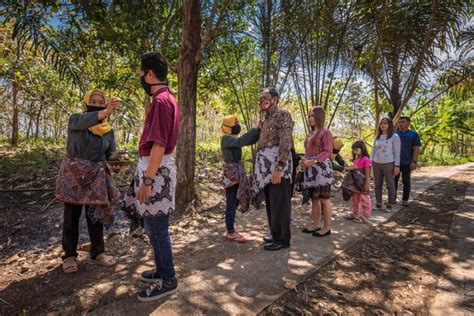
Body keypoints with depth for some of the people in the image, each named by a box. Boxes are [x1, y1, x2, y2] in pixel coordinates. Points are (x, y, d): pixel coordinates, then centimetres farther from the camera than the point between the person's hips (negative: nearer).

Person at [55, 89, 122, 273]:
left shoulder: (108, 130, 5)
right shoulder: (75, 120, -6)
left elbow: (111, 155, 6)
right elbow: (86, 120, -30)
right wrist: (105, 112, -49)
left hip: (96, 176, 3)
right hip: (73, 173, -3)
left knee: (95, 215, 9)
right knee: (71, 216, 6)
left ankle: (98, 252, 24)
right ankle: (69, 255, 22)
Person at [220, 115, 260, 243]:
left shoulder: (234, 139, 14)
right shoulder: (226, 138, -13)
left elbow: (251, 141, 11)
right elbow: (241, 141, -30)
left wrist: (258, 129, -3)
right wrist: (254, 128, -26)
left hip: (237, 173, 9)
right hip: (230, 174, -9)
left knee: (235, 202, 14)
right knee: (231, 203, -3)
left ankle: (231, 229, 25)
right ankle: (230, 233, 6)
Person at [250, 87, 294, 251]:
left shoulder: (282, 114, -8)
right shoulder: (267, 118, 20)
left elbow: (286, 143, -18)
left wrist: (278, 168, -24)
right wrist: (261, 169, 16)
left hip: (277, 166, -9)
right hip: (267, 167, 9)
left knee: (280, 204, -1)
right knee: (271, 203, 15)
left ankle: (283, 239, 10)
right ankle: (276, 235, 28)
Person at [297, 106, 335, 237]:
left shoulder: (325, 132, -4)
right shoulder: (310, 134, 19)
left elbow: (328, 152, -13)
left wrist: (313, 161, -21)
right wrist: (303, 160, 3)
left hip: (321, 168, -8)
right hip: (311, 169, 8)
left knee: (324, 198, -3)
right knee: (314, 198, 11)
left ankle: (327, 227, 6)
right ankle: (316, 224, 21)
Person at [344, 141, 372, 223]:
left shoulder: (366, 160, -16)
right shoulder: (356, 159, 8)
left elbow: (367, 173, -17)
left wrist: (366, 185, -18)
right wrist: (348, 168, -9)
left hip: (362, 183, -9)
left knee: (364, 200, 1)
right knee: (355, 199, 18)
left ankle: (365, 216, 10)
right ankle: (355, 214, 31)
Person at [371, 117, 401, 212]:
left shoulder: (394, 137, -1)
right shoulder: (377, 137, 12)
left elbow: (397, 152, -5)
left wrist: (397, 165, -10)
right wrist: (370, 162, 6)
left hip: (389, 164, -4)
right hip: (376, 164, 4)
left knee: (390, 185, 4)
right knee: (377, 185, 7)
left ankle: (389, 205, 14)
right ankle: (378, 204, 16)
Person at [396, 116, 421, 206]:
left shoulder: (414, 134, 2)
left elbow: (416, 149, -3)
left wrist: (414, 161, -11)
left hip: (407, 163, -2)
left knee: (406, 181, 5)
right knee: (393, 181, 6)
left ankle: (405, 200, 13)